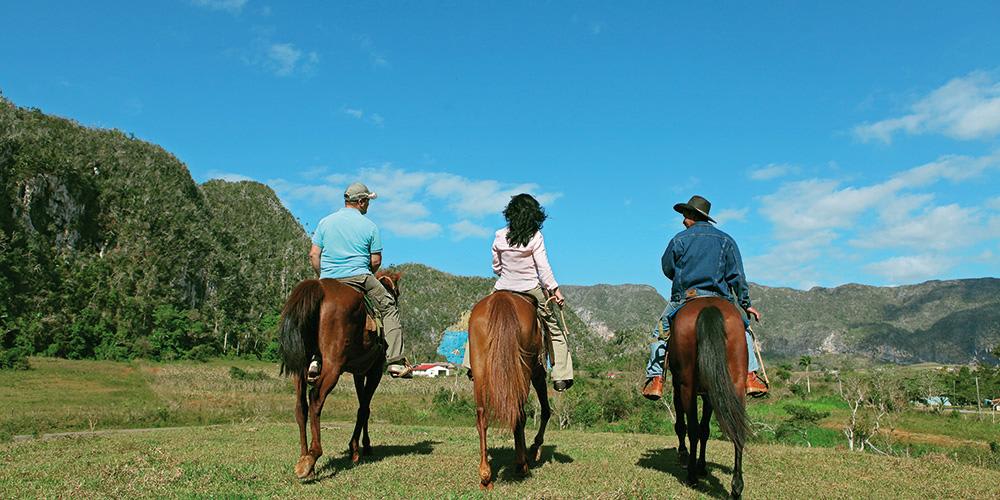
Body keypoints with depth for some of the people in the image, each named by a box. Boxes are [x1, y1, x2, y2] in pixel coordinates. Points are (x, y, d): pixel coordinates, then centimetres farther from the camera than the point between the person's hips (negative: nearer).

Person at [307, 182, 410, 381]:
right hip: (359, 278, -3)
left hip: (327, 281, 4)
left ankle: (314, 359, 11)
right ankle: (395, 361, 4)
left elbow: (314, 255, 6)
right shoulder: (369, 226, 2)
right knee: (390, 309, 10)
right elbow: (376, 261, 1)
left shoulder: (325, 222, 9)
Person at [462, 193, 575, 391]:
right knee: (555, 331, 12)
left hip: (503, 289, 2)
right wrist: (555, 289, -8)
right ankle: (561, 377, 10)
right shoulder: (535, 236, -10)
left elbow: (496, 267, 6)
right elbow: (543, 267, -14)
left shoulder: (500, 236, -2)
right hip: (532, 290, -2)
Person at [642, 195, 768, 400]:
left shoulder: (679, 239, 2)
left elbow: (667, 269, 10)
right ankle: (750, 375, 4)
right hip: (719, 299, 2)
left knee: (660, 331, 15)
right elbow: (737, 276, 5)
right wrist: (745, 303, 8)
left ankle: (655, 378, 4)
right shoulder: (726, 240, 9)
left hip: (684, 298, -1)